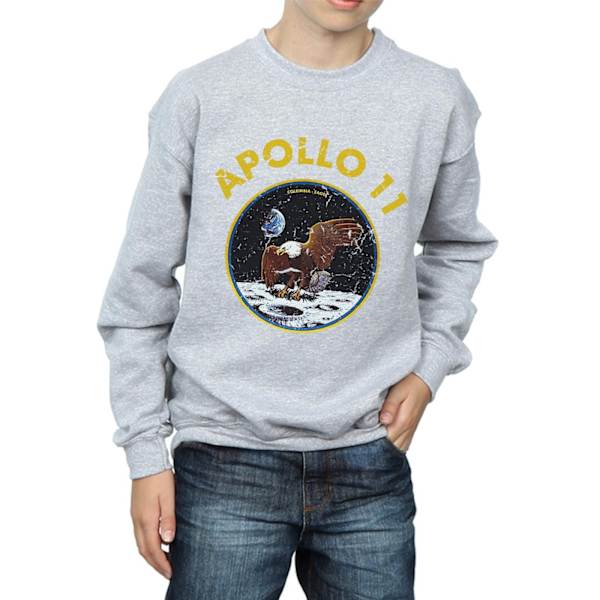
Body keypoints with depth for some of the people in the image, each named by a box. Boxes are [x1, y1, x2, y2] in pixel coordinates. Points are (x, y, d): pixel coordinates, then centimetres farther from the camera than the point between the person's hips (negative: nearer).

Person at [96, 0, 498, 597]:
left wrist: (428, 368, 3)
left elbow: (457, 247, 18)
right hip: (225, 462, -1)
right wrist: (146, 453, 1)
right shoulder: (198, 95, -4)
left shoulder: (439, 100, 0)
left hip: (370, 460, 2)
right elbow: (141, 285, 2)